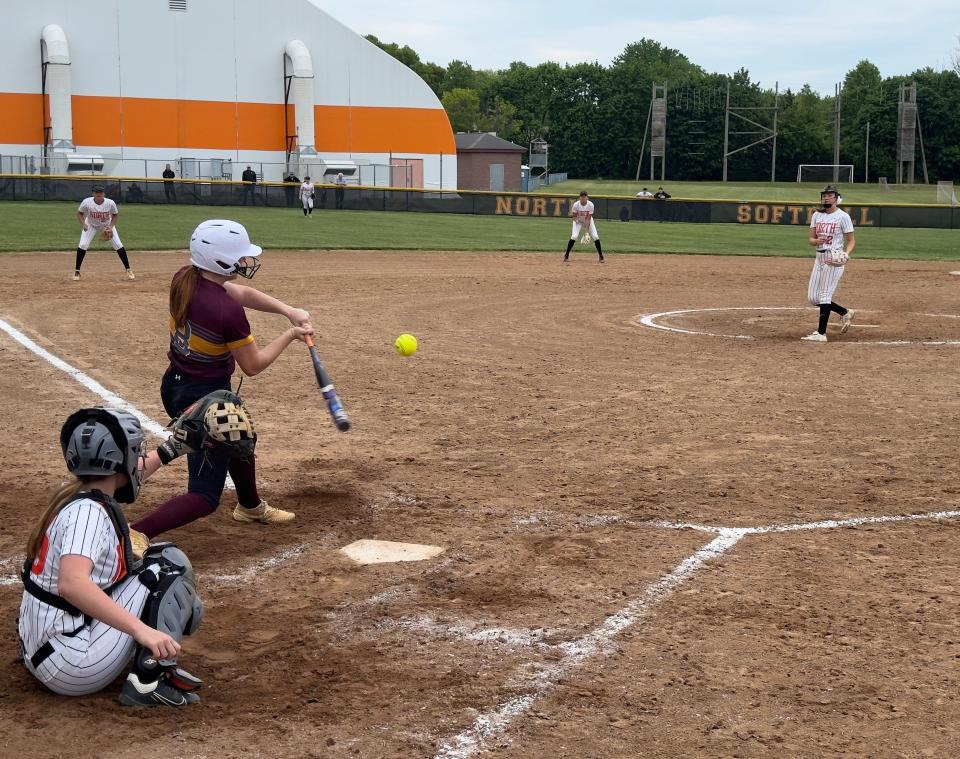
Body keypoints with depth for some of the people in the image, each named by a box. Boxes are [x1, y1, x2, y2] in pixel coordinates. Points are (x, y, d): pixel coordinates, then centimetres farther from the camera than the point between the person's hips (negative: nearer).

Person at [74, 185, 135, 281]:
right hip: (91, 226, 0)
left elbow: (115, 215, -8)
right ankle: (77, 271, -2)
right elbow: (80, 213, -10)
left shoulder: (110, 203, -27)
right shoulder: (87, 202, -27)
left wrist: (111, 226, -22)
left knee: (118, 245, -8)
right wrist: (83, 224, -27)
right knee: (82, 245, -15)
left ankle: (128, 270, 6)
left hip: (107, 226, 0)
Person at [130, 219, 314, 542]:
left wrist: (288, 310, -6)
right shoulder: (228, 312, -29)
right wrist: (290, 335, -2)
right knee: (205, 496, -2)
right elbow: (253, 365, -14)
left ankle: (250, 506, 60)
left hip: (175, 386, 9)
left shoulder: (185, 280, -7)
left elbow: (240, 293, 6)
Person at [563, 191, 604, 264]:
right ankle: (566, 256, -6)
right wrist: (572, 215, -35)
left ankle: (601, 256, 2)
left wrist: (587, 231, -28)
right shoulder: (576, 204, -25)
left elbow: (588, 219, -24)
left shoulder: (590, 205, -25)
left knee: (595, 236, -12)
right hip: (578, 221, -1)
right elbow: (574, 216, -12)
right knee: (574, 236, -20)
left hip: (588, 221, 1)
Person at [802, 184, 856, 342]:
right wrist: (816, 241, -14)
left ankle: (821, 333, -8)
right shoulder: (816, 215, 11)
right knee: (813, 298, 7)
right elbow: (811, 239, 10)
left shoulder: (843, 216, -5)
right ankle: (845, 313, 26)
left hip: (834, 258, -7)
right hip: (819, 258, 7)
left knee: (825, 295, -11)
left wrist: (846, 254, -22)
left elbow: (851, 240, -4)